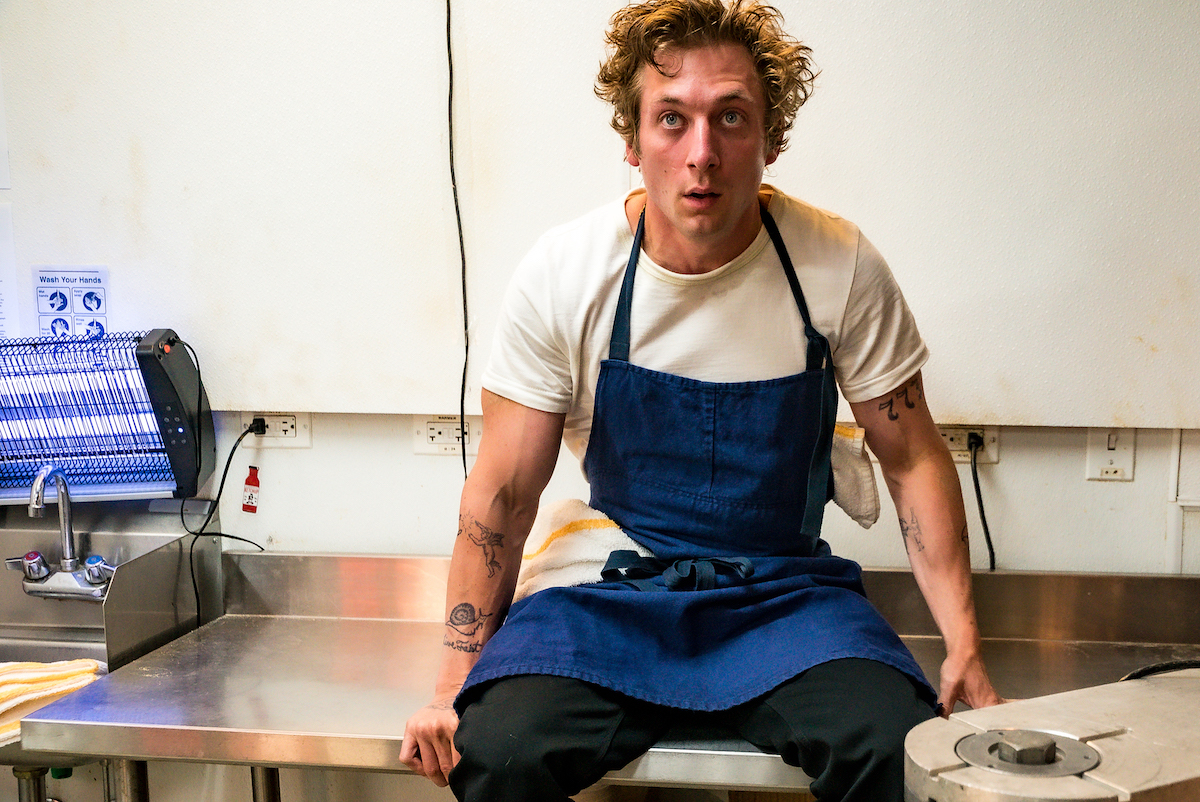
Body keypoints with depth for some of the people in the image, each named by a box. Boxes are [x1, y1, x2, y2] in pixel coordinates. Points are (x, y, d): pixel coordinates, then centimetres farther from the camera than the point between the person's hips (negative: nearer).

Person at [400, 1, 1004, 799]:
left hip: (787, 591, 1)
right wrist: (454, 686, -7)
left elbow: (913, 460, 0)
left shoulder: (841, 268, -9)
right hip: (614, 588, 0)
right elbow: (503, 491, -4)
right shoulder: (563, 275, -10)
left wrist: (966, 649, -8)